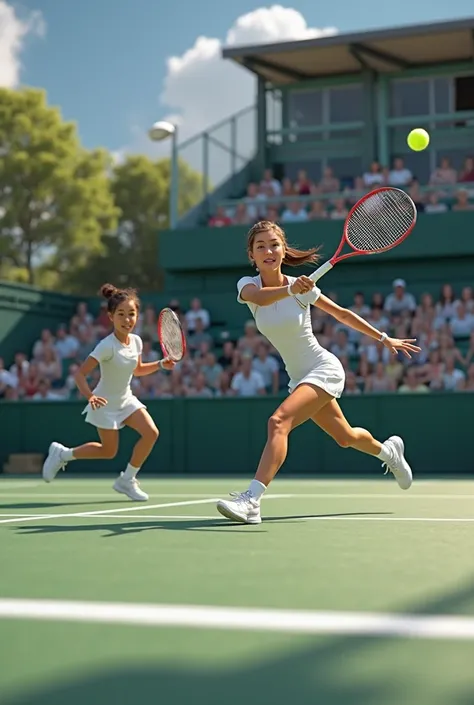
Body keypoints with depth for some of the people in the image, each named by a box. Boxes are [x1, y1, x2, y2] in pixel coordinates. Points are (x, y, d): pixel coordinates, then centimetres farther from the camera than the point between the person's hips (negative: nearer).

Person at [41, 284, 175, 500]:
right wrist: (90, 397, -46)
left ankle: (127, 480, 4)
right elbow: (80, 374, -30)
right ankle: (63, 454, 28)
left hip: (126, 399, 6)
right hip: (105, 403, -6)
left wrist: (161, 364, -1)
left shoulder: (136, 341, -6)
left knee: (151, 432, -13)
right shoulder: (107, 346, -27)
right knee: (109, 451, 4)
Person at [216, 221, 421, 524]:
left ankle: (251, 500, -37)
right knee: (346, 437, 22)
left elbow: (343, 314, 2)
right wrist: (289, 289, -54)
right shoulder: (248, 285, -8)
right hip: (299, 377, 5)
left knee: (279, 421, -28)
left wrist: (384, 338, 6)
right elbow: (259, 297, -35)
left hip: (324, 369, -5)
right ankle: (389, 450, 54)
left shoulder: (303, 288, -14)